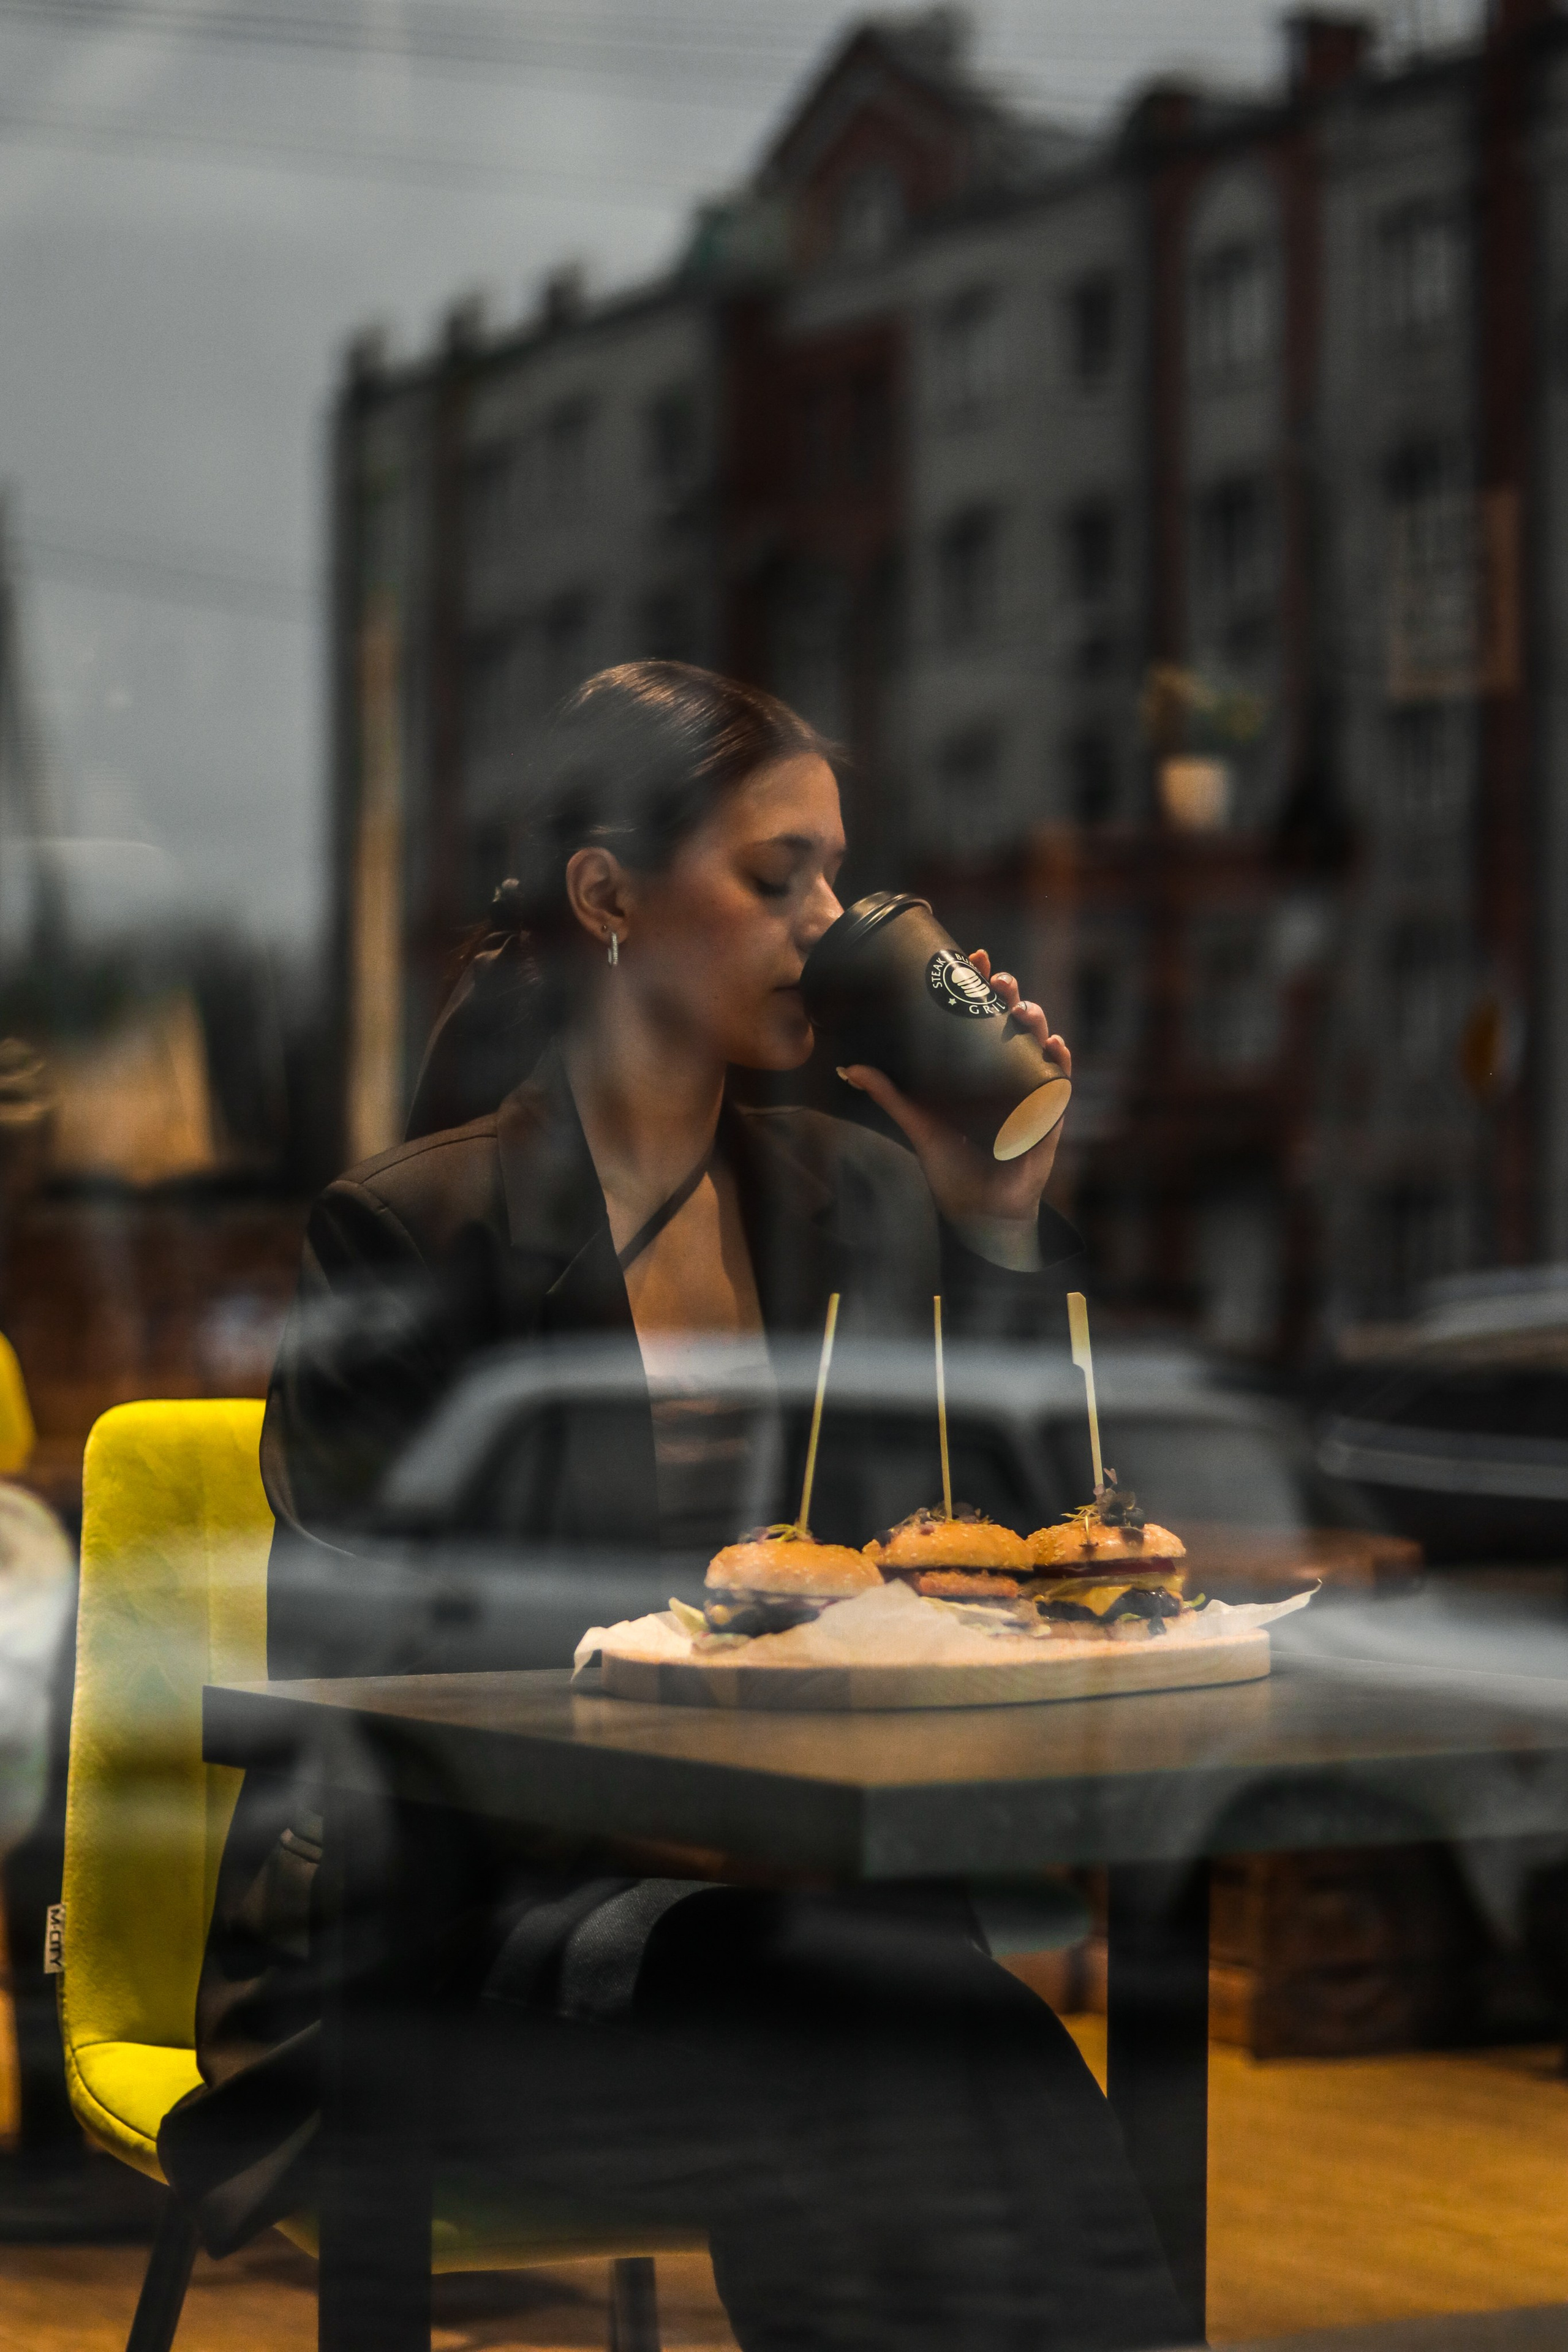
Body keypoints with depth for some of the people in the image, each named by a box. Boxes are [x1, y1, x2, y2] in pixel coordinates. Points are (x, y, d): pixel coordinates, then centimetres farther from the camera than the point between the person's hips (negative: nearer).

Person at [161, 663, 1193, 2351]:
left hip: (782, 1908, 4)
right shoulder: (417, 1237, -1)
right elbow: (358, 1682, -4)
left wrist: (1005, 1230, 3)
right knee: (890, 2084, -34)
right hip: (480, 1939, -4)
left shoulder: (856, 1200, 15)